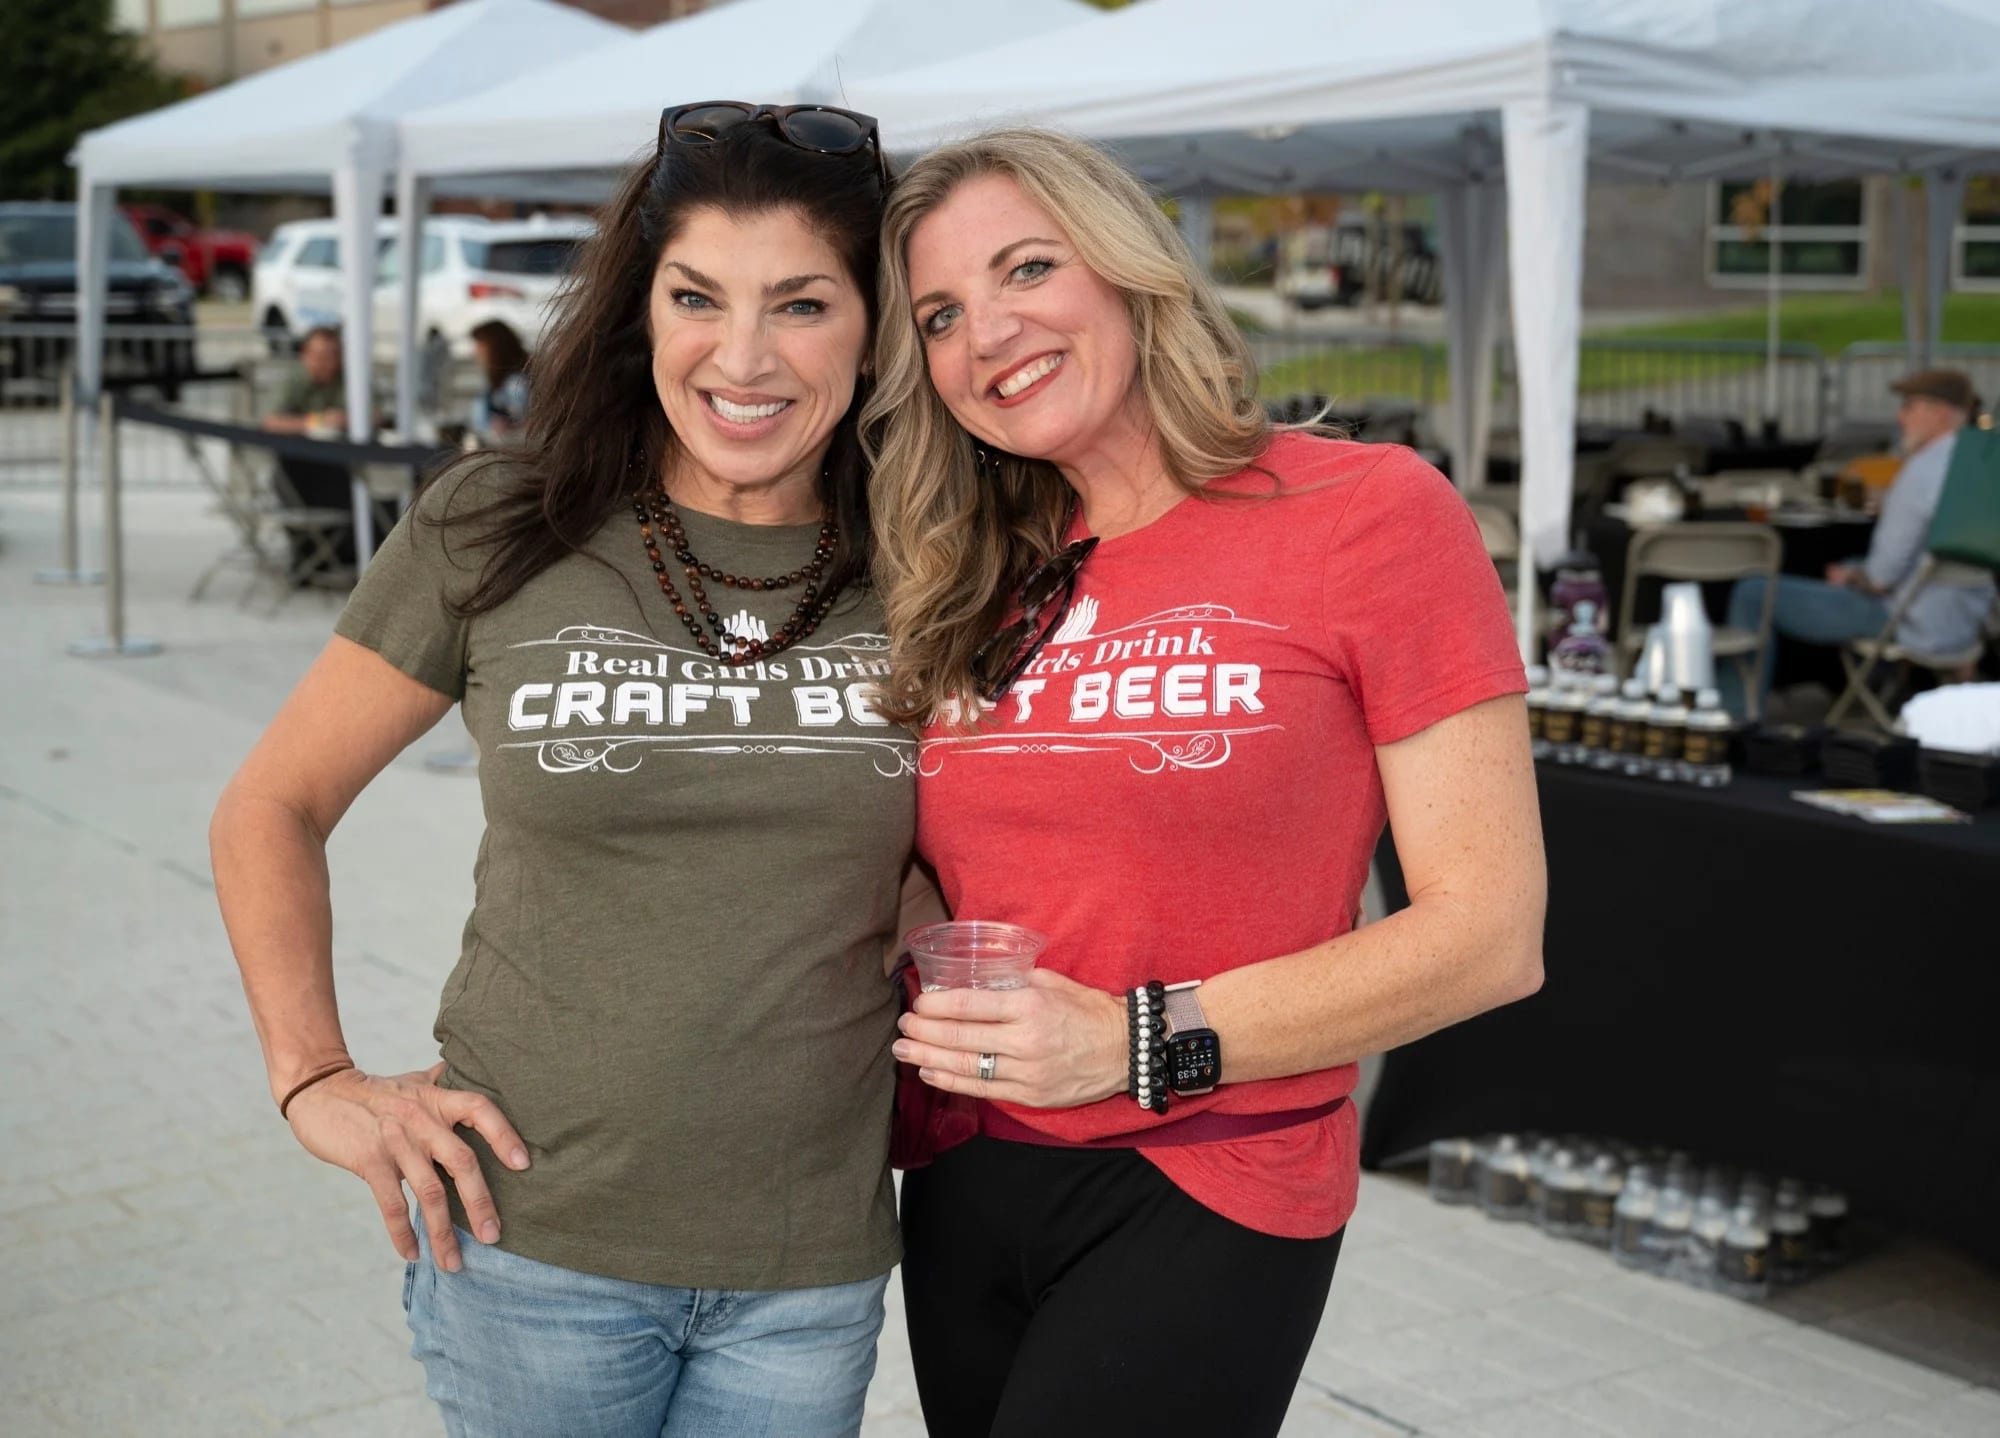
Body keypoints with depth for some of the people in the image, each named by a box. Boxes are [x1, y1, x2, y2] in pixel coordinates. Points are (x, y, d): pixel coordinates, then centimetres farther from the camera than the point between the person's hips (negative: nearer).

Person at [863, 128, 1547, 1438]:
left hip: (1203, 1198, -5)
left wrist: (1139, 1046, -17)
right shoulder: (970, 589, 7)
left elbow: (1489, 934, -12)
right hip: (968, 1184, 5)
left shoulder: (1369, 513, -8)